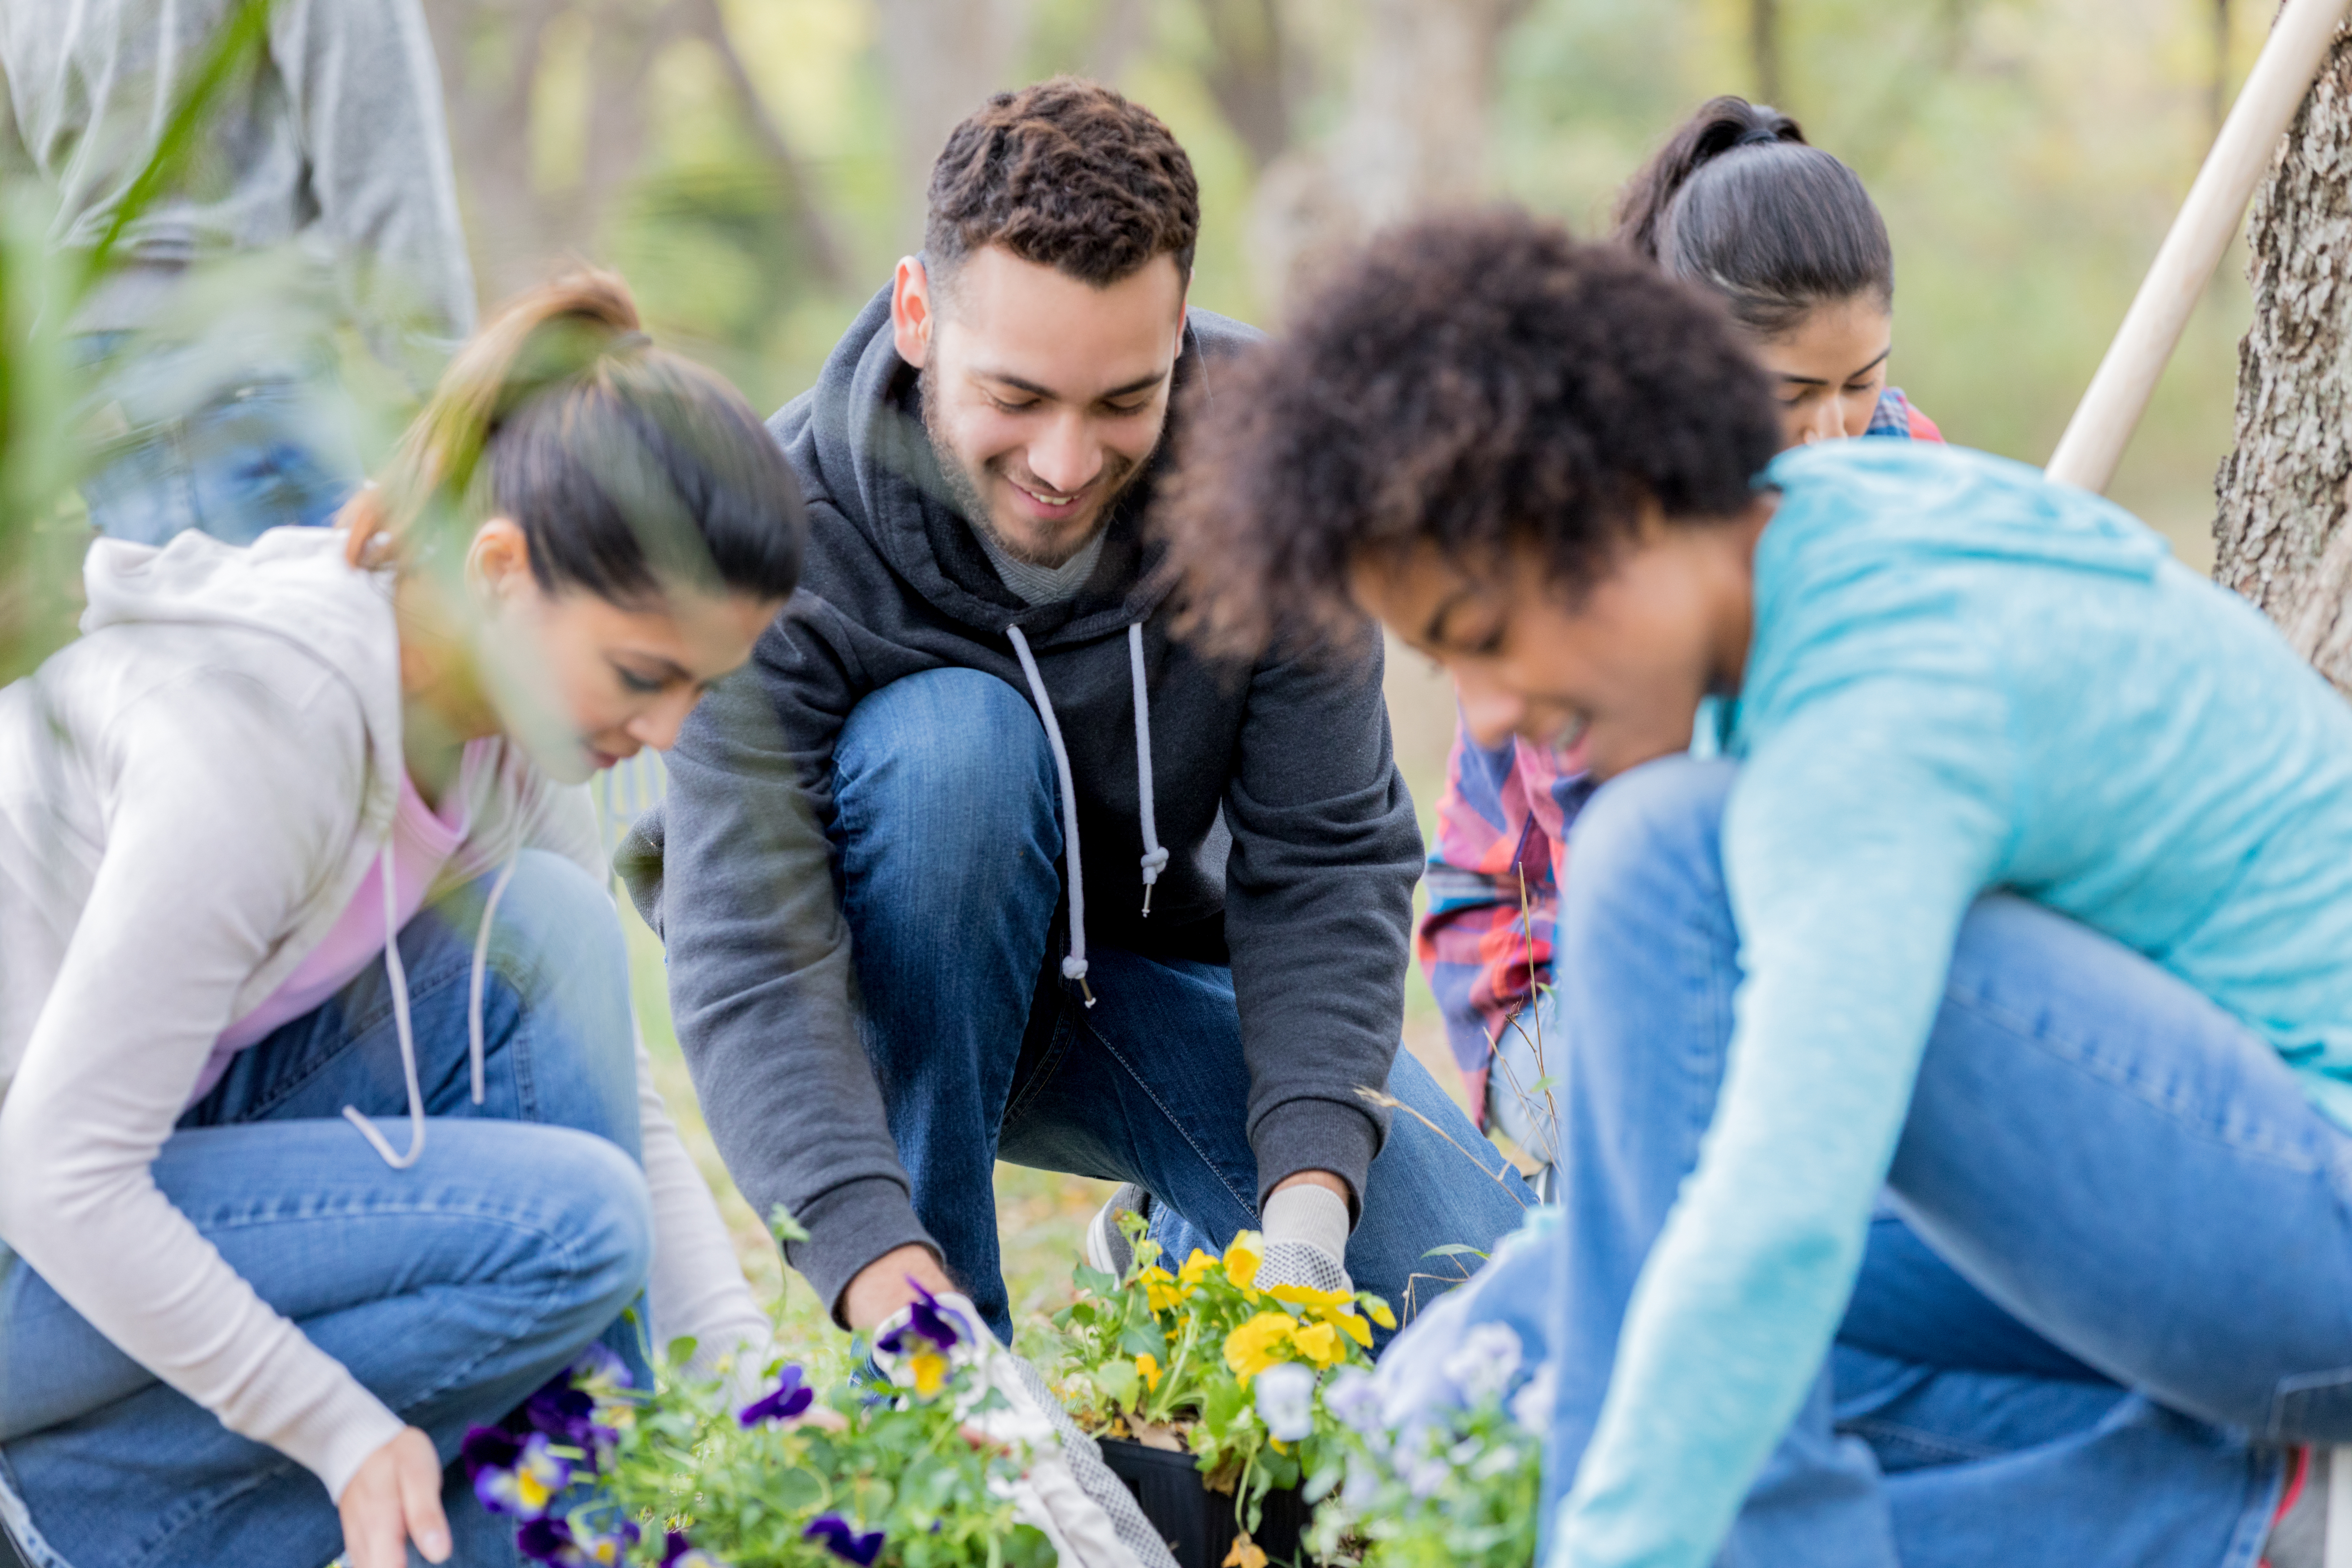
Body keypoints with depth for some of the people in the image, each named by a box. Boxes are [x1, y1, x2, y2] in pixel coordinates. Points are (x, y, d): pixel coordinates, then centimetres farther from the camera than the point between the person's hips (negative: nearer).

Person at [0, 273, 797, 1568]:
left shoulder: (508, 691, -3)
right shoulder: (265, 721, -30)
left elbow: (612, 1087, 5)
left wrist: (740, 1363, -7)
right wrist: (344, 1430, -22)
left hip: (135, 1161, 8)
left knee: (542, 928, -10)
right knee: (566, 1228, -20)